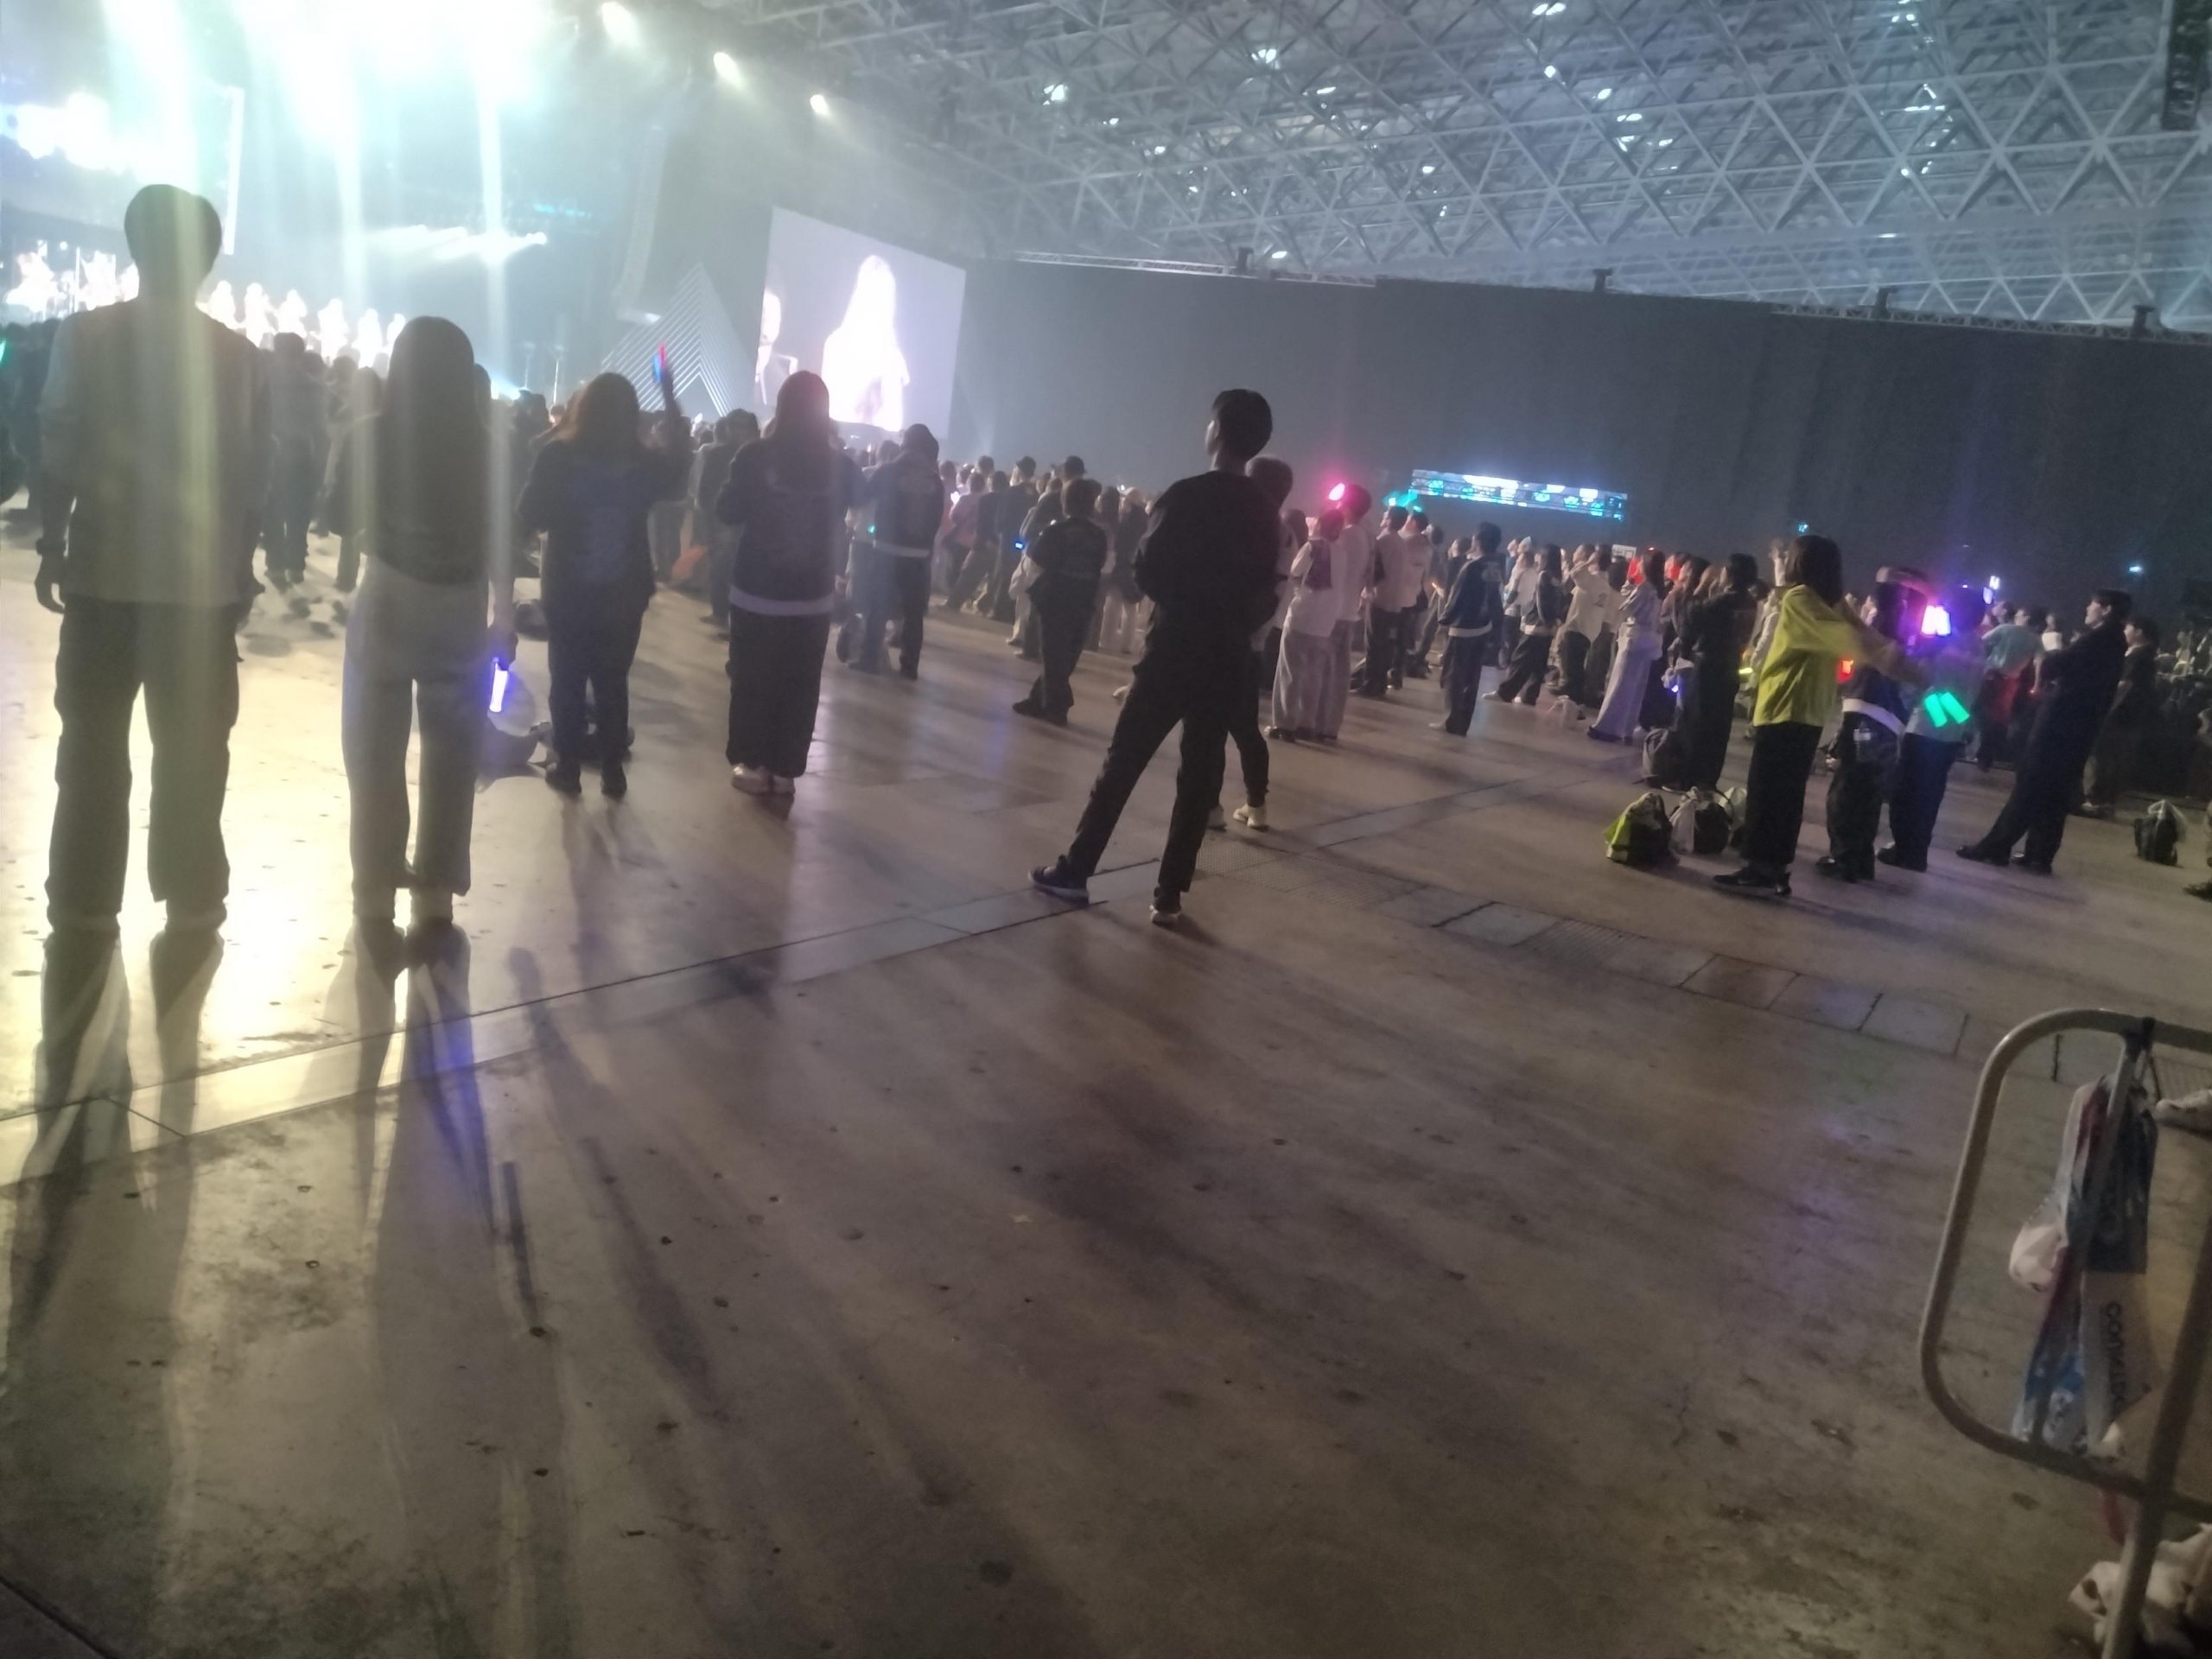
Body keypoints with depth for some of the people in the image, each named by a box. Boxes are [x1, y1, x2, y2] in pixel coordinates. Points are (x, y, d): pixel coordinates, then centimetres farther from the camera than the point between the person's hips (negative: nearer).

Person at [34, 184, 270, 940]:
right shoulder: (239, 353, -1)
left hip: (103, 570, 0)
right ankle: (192, 900, 11)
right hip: (204, 576, 0)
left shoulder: (84, 335, -2)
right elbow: (253, 473, 0)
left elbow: (56, 452, -3)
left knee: (93, 743, 8)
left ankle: (84, 905, 12)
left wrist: (50, 548, 6)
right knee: (192, 748, 7)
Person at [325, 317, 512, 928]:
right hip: (461, 620, 1)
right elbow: (499, 540, -3)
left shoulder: (370, 437, -6)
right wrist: (505, 620, 5)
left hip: (385, 612, 0)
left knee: (375, 756, 12)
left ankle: (376, 895, 16)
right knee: (451, 759, 10)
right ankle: (436, 895, 16)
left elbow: (342, 520, 6)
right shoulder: (485, 446, -5)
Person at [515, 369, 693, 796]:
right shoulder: (644, 462, -5)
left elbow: (527, 520, -7)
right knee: (613, 684, 13)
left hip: (569, 593, -2)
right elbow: (678, 479, 18)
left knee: (568, 682, 11)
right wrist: (676, 425, 19)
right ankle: (613, 772, 14)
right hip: (623, 594, 2)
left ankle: (568, 768, 14)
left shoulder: (557, 456, -11)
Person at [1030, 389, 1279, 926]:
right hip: (1226, 660, 4)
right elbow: (1265, 591, 9)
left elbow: (1148, 571, -8)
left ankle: (1074, 870, 10)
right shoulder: (1266, 513, 5)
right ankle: (1170, 894, 8)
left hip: (1173, 651, -4)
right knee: (1199, 779, 6)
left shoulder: (1186, 496, -10)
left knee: (1123, 763, 5)